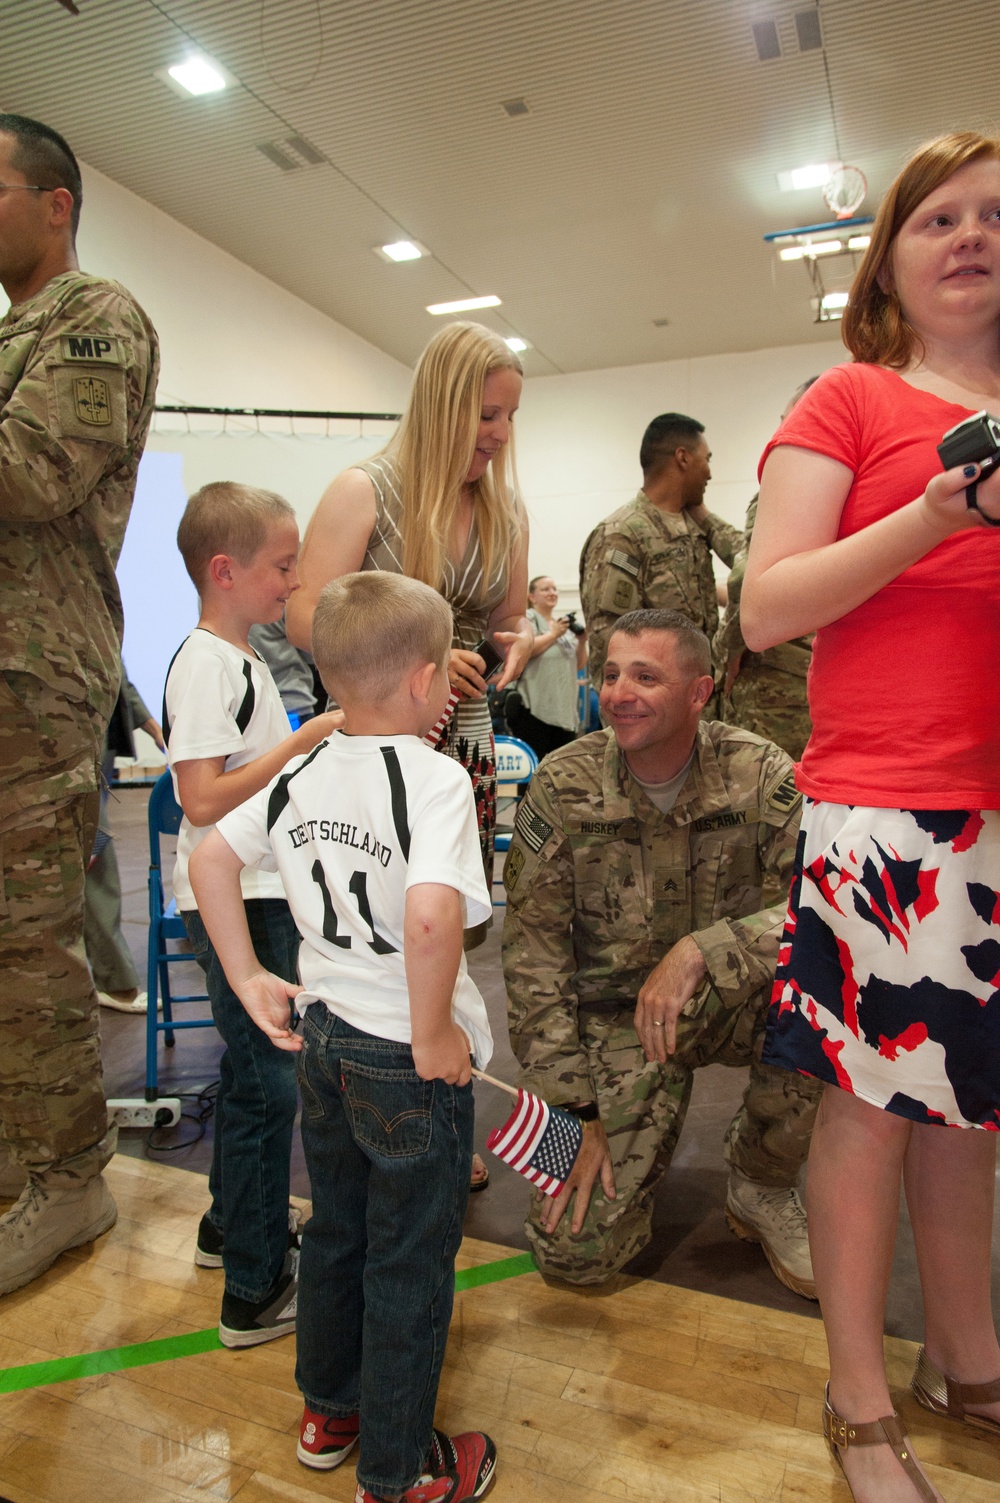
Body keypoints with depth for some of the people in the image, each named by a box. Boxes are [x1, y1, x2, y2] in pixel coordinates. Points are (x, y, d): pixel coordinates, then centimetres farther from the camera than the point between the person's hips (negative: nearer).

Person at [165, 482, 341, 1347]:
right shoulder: (206, 663, -18)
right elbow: (202, 799, -25)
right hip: (232, 901, -10)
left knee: (252, 1069, 22)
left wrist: (319, 747, 8)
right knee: (268, 1085, -1)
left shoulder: (241, 658, 13)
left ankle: (232, 1227, 41)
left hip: (260, 893, 10)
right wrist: (307, 740, -21)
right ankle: (256, 1293, 15)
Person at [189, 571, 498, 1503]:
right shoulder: (434, 778, -23)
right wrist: (434, 1036, -22)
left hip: (322, 1038, 7)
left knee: (334, 1229, 26)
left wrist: (247, 979, 7)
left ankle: (328, 1411, 49)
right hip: (406, 1058, -7)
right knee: (410, 1261, 14)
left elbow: (210, 857, 6)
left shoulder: (305, 773, 0)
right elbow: (431, 917, -37)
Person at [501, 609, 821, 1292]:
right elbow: (534, 953, -10)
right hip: (612, 1013, 0)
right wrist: (575, 1109, -11)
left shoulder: (760, 773, -13)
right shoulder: (563, 784, -13)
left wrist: (700, 951, -34)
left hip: (732, 1000, 1)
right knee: (576, 1249, -12)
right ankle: (648, 1136, 24)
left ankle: (761, 1190, -2)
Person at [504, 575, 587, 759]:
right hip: (534, 708, -6)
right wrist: (553, 634, -14)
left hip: (565, 709, 7)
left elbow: (579, 664, 17)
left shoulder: (565, 623, 18)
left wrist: (582, 642, 0)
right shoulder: (527, 619, 1)